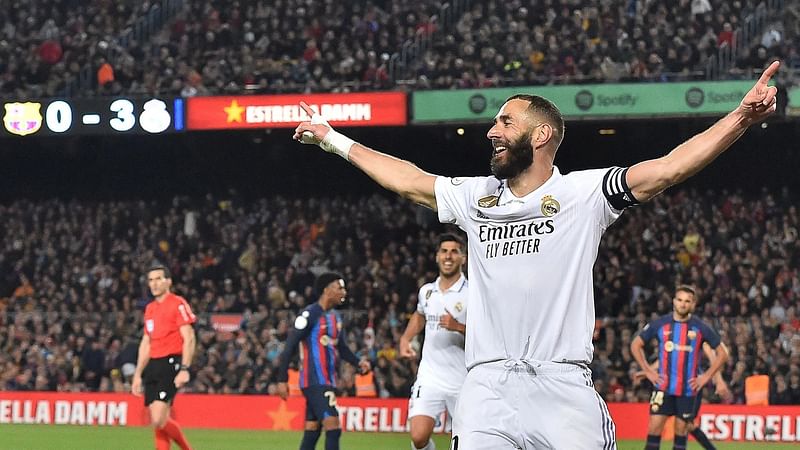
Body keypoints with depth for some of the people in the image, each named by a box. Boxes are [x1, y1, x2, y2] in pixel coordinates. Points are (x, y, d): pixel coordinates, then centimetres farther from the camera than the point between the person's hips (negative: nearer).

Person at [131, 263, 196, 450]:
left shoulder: (178, 304, -5)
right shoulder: (150, 308, 18)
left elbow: (189, 339, -11)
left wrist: (184, 369, -20)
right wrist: (137, 374, 20)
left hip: (171, 364, -8)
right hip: (153, 366, 8)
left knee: (158, 419, -17)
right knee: (158, 422, 3)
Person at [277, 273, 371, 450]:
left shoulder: (335, 317, 16)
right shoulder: (310, 314, -11)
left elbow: (342, 348, 23)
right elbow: (290, 347, -13)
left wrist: (358, 362, 3)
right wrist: (282, 380, -16)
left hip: (328, 381, 9)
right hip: (314, 381, -9)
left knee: (312, 432, 10)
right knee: (333, 427, -15)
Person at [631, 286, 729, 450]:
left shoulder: (701, 328, -1)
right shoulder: (660, 324, 0)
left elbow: (722, 353, 7)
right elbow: (636, 344, 9)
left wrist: (706, 376, -1)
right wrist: (648, 371, 1)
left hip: (689, 389, 0)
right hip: (663, 387, 0)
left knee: (682, 429, 5)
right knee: (654, 428, -8)